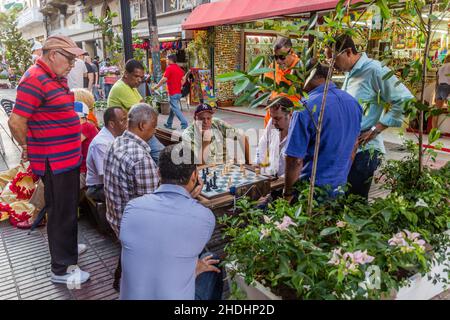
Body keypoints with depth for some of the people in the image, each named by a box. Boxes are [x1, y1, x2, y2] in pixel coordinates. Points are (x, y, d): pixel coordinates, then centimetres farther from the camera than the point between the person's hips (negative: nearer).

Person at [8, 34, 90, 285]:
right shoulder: (35, 80, -18)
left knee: (69, 206, 23)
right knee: (62, 211, 1)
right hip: (55, 161, -9)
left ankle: (66, 247, 43)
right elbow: (16, 122, -19)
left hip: (68, 157, 9)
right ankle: (62, 268, 16)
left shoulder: (57, 78, 11)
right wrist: (28, 147, -3)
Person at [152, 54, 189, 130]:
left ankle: (184, 124, -12)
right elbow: (183, 79, 13)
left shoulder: (169, 68, -12)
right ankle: (169, 124, 27)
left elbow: (164, 79, -17)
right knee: (172, 108, 17)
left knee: (176, 109, -6)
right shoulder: (179, 68, 11)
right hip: (178, 92, 8)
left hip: (173, 93, -8)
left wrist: (155, 87, -9)